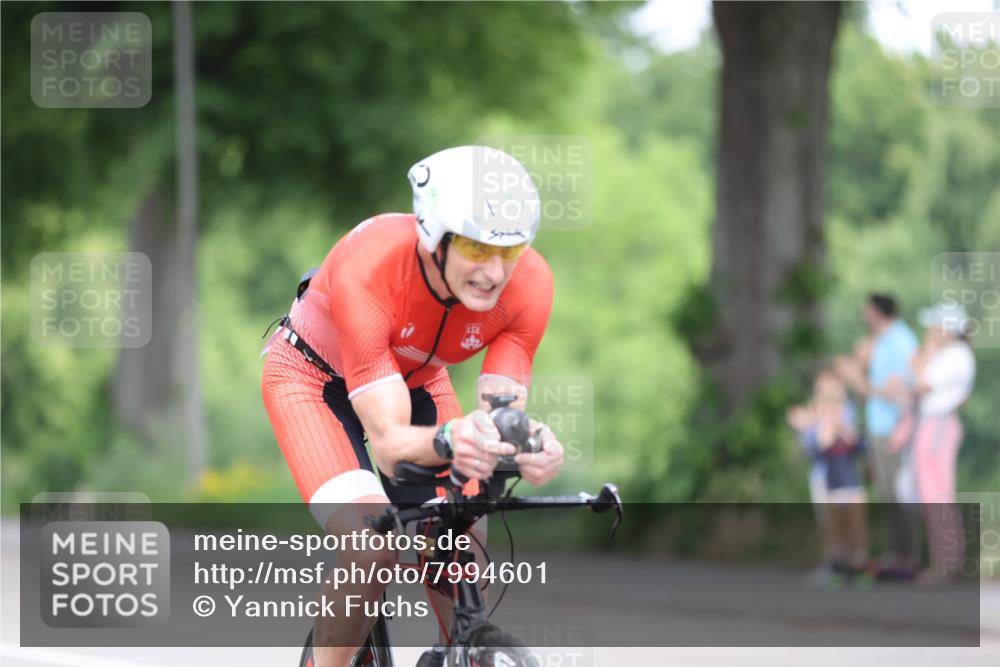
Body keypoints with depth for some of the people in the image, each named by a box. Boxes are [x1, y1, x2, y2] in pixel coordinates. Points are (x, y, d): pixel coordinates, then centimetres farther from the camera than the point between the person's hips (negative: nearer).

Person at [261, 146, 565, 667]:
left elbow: (501, 416, -30)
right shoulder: (367, 270, -40)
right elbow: (388, 442, -42)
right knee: (372, 548, -26)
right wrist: (447, 442, -64)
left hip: (416, 380, 4)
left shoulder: (529, 282, -29)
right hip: (315, 376, -4)